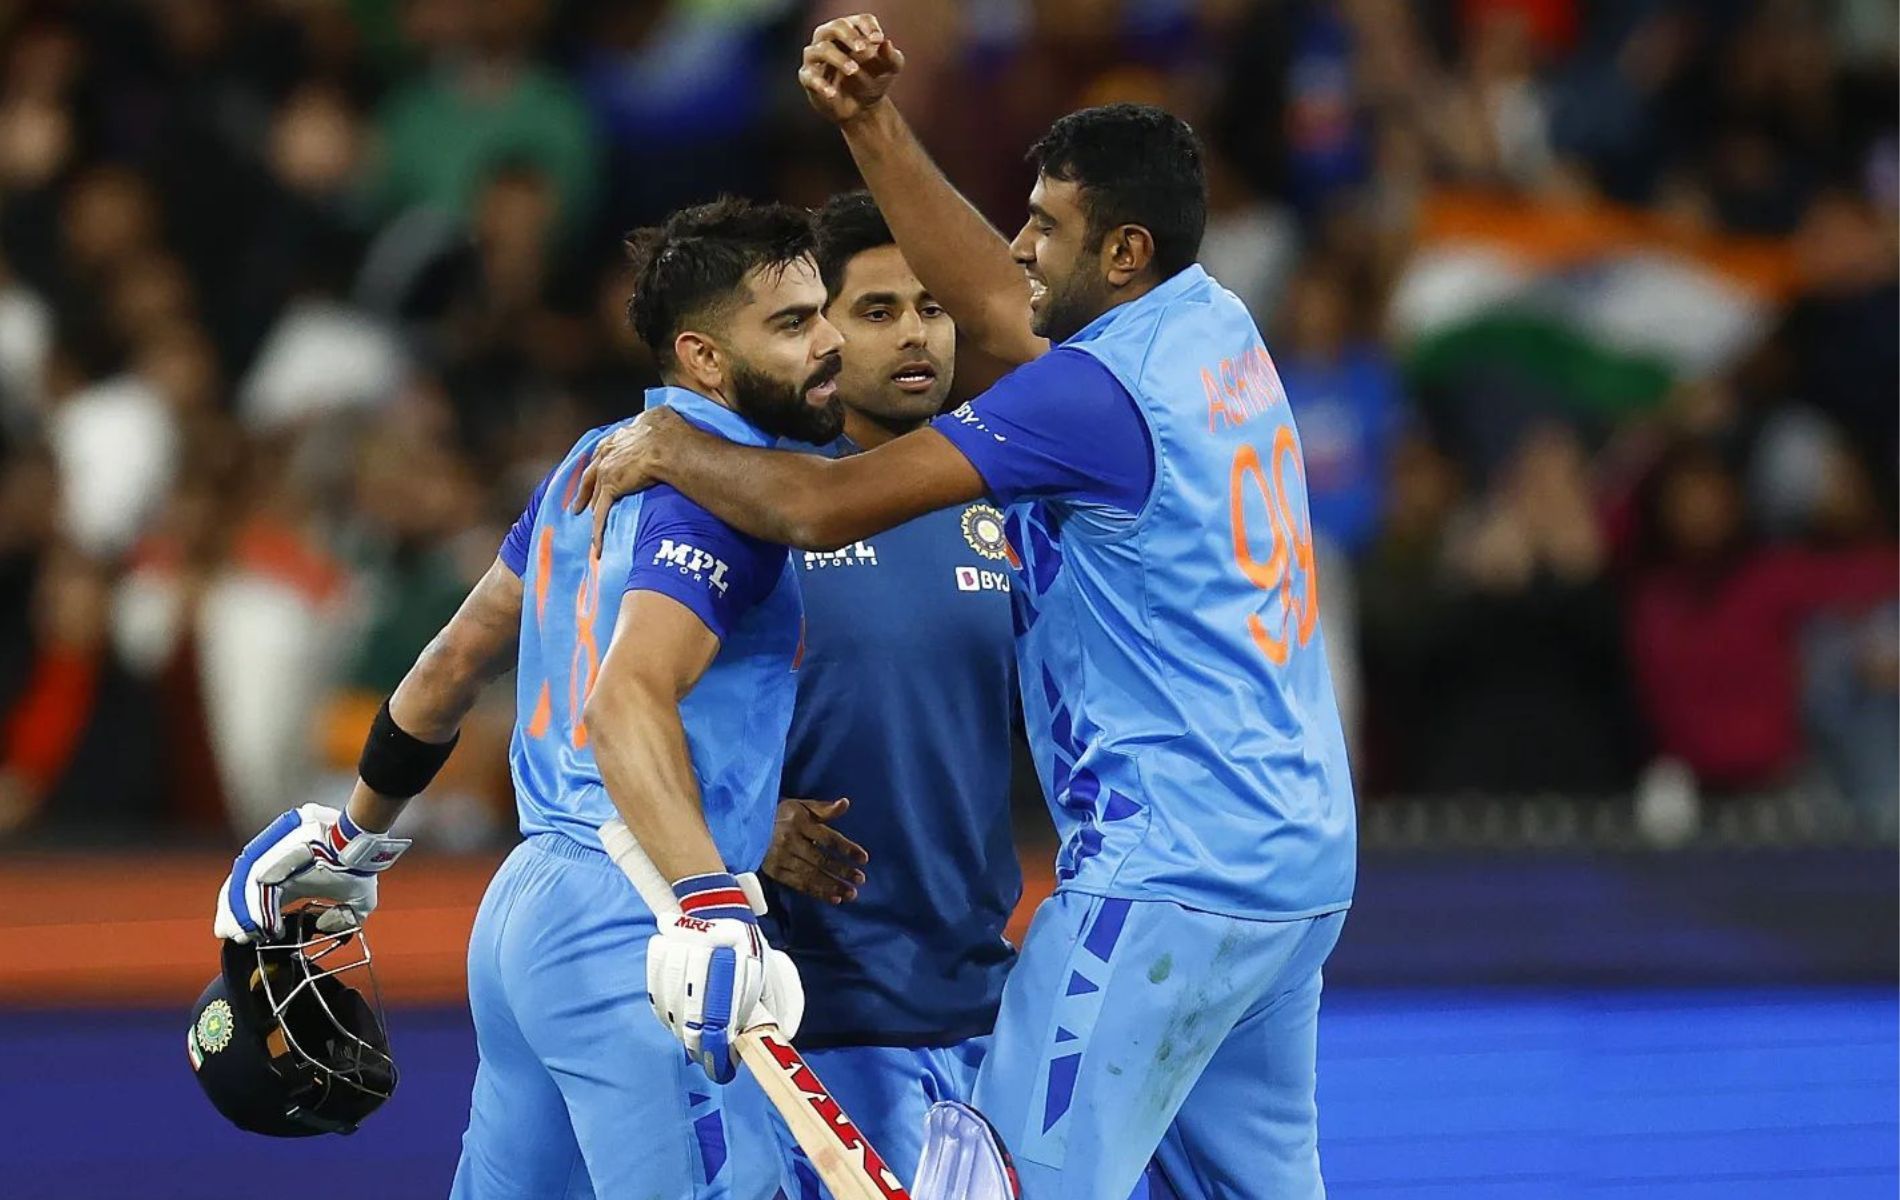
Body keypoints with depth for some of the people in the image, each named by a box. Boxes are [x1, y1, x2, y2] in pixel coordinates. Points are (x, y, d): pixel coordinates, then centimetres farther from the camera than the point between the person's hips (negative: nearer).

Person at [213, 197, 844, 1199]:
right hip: (625, 927, -10)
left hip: (518, 911, 10)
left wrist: (354, 834, 38)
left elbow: (457, 660, 26)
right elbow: (629, 696, -26)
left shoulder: (595, 461, 17)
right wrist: (712, 907, -38)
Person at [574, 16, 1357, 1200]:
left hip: (1169, 872, -9)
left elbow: (825, 505, -15)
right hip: (1303, 861, 9)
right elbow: (993, 301, 19)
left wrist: (670, 444, 2)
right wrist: (872, 124, 13)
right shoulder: (1217, 329, 9)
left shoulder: (1096, 390, -16)